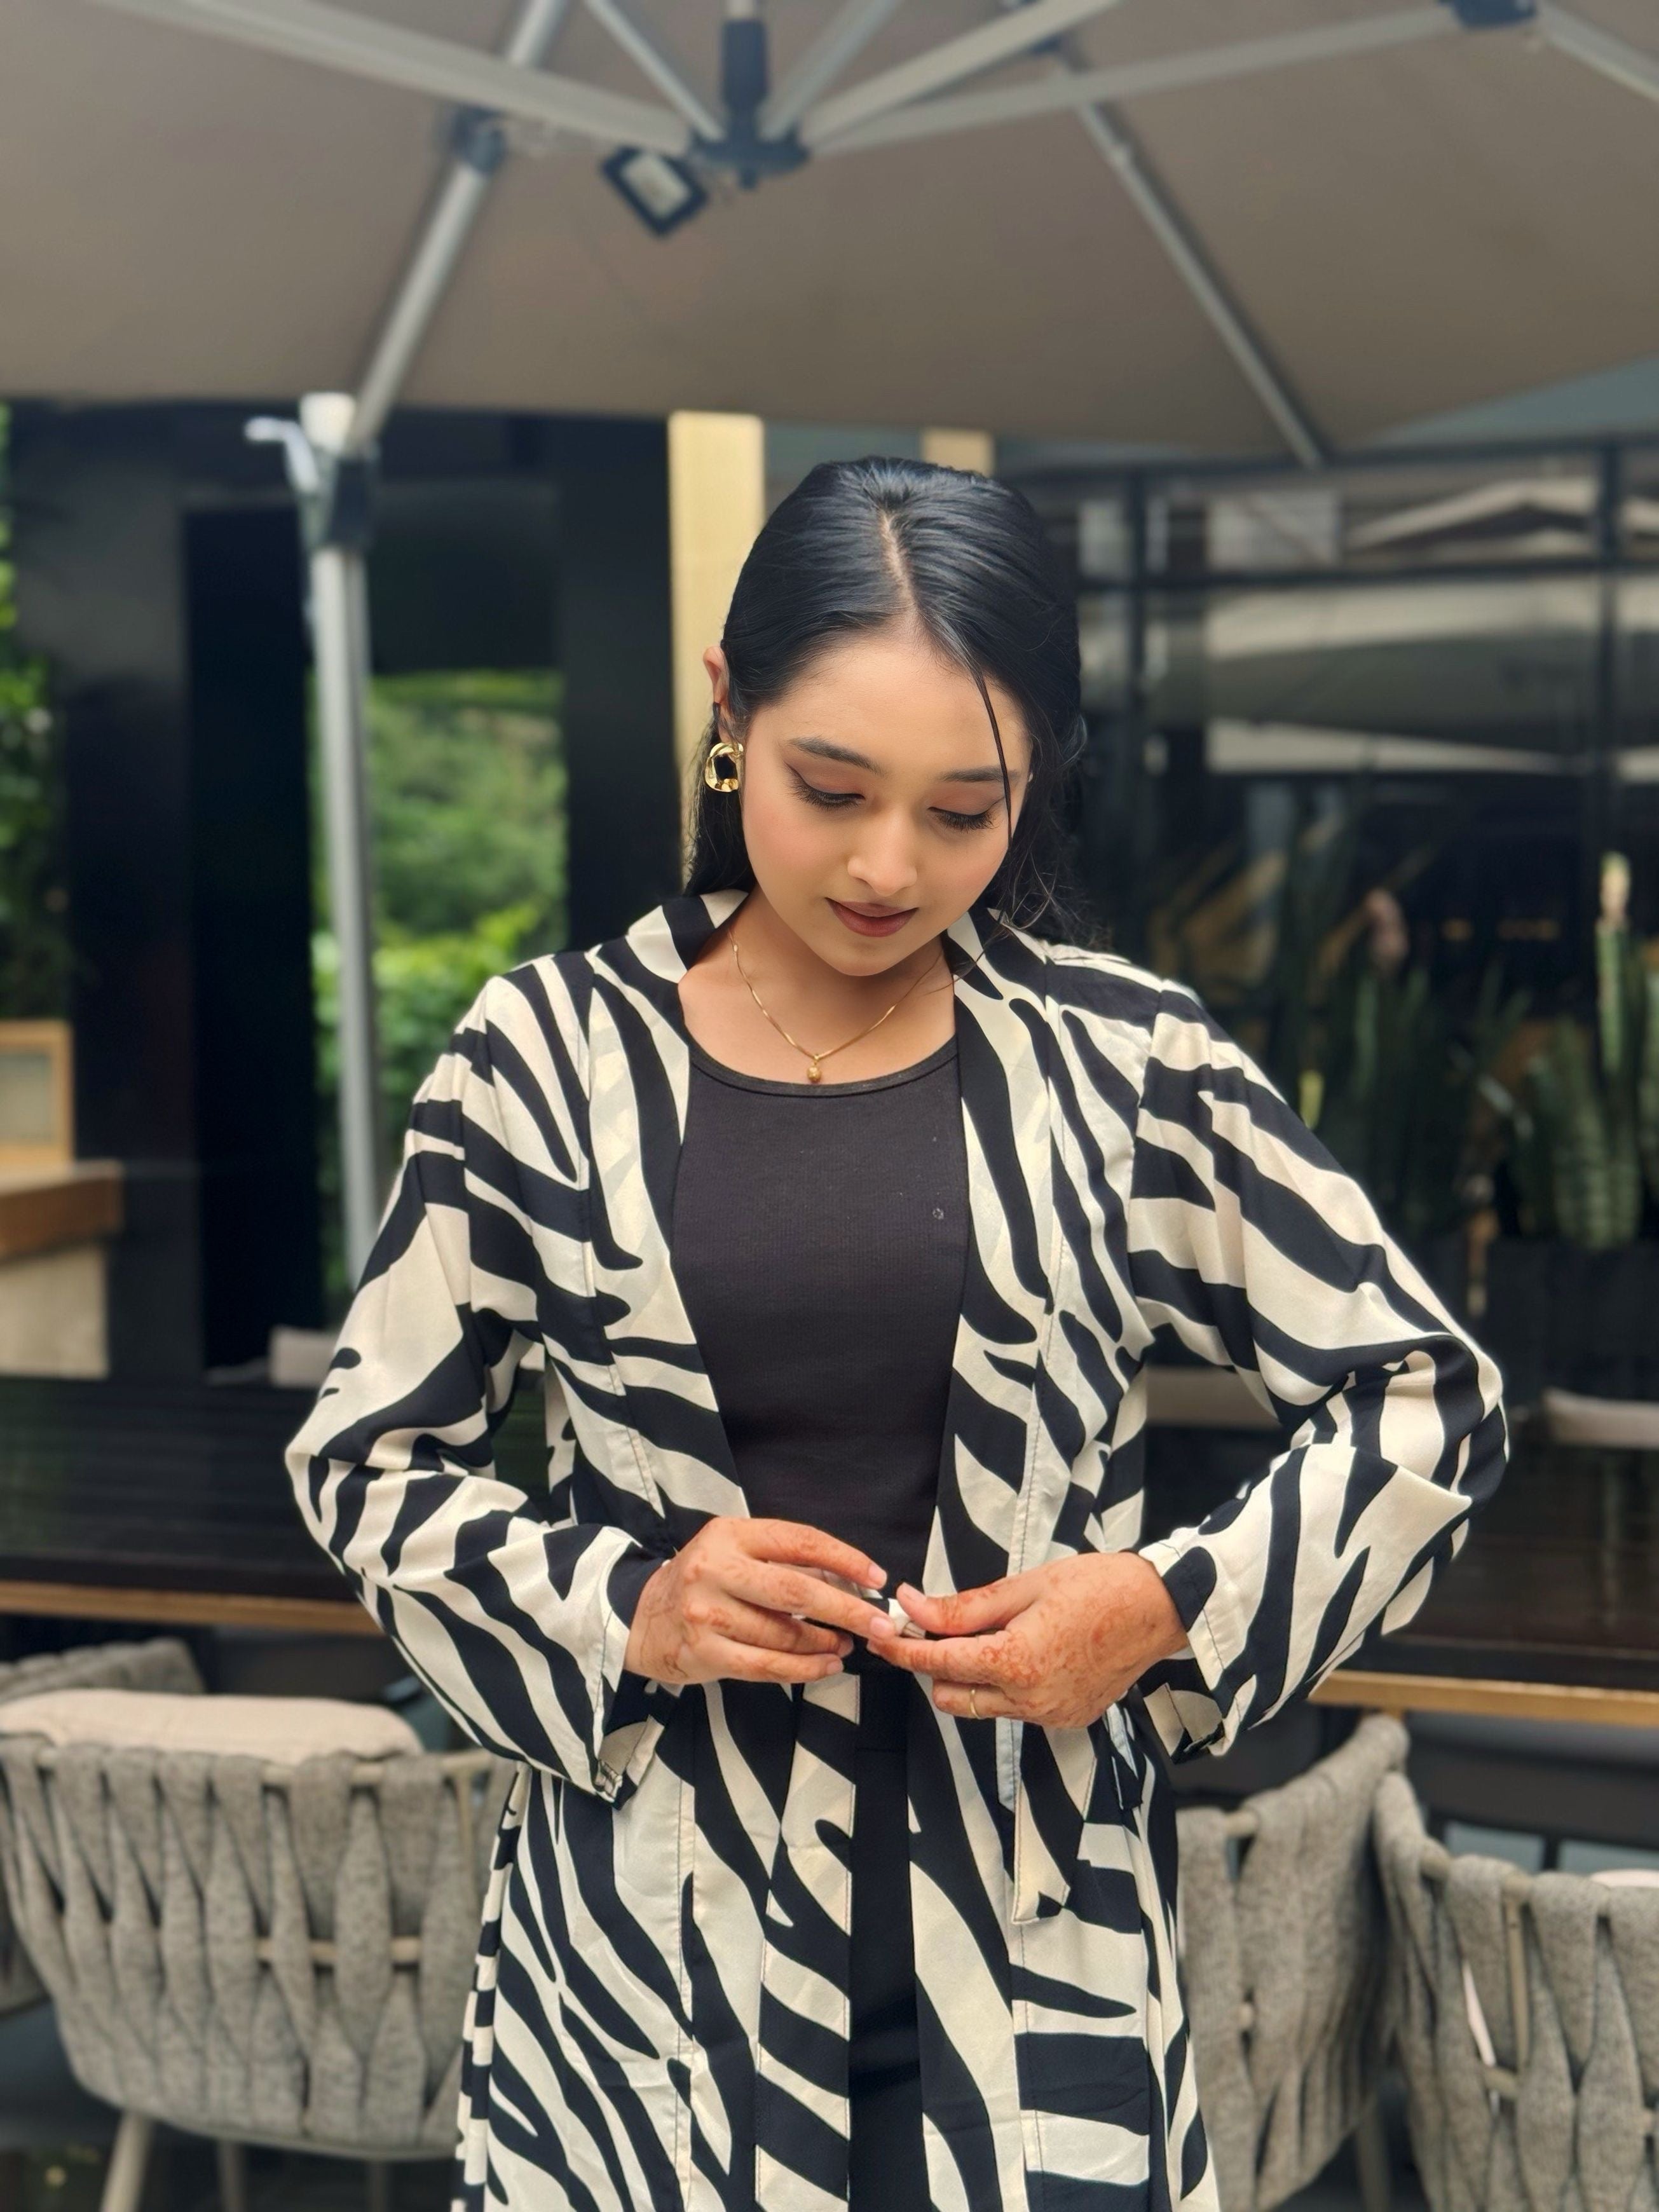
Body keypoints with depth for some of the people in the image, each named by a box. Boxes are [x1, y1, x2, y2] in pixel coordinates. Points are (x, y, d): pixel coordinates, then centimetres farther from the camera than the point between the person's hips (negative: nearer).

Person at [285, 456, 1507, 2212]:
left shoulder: (1129, 1061, -4)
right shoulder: (547, 1054, -4)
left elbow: (1428, 1400, 1)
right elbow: (366, 1456, 3)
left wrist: (1179, 1608, -14)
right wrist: (620, 1609, -13)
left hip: (1041, 1934, 0)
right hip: (655, 1932, 0)